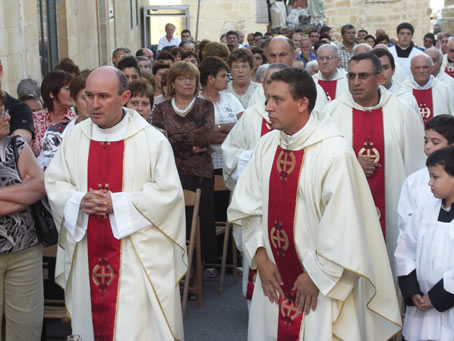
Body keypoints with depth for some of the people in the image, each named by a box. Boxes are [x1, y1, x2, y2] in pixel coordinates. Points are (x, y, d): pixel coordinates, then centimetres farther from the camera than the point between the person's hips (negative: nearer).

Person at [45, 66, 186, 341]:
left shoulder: (152, 139, -8)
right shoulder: (75, 138, 5)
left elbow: (168, 192, -11)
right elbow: (54, 183, 8)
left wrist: (117, 203, -18)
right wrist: (79, 201, -13)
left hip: (137, 254, -4)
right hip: (88, 254, 4)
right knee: (94, 319, 13)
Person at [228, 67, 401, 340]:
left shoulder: (334, 151, -19)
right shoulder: (266, 146, 0)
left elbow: (342, 223, -19)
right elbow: (248, 207, 4)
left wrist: (316, 275, -14)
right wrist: (260, 257, -4)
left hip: (323, 278, -5)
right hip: (275, 276, 5)